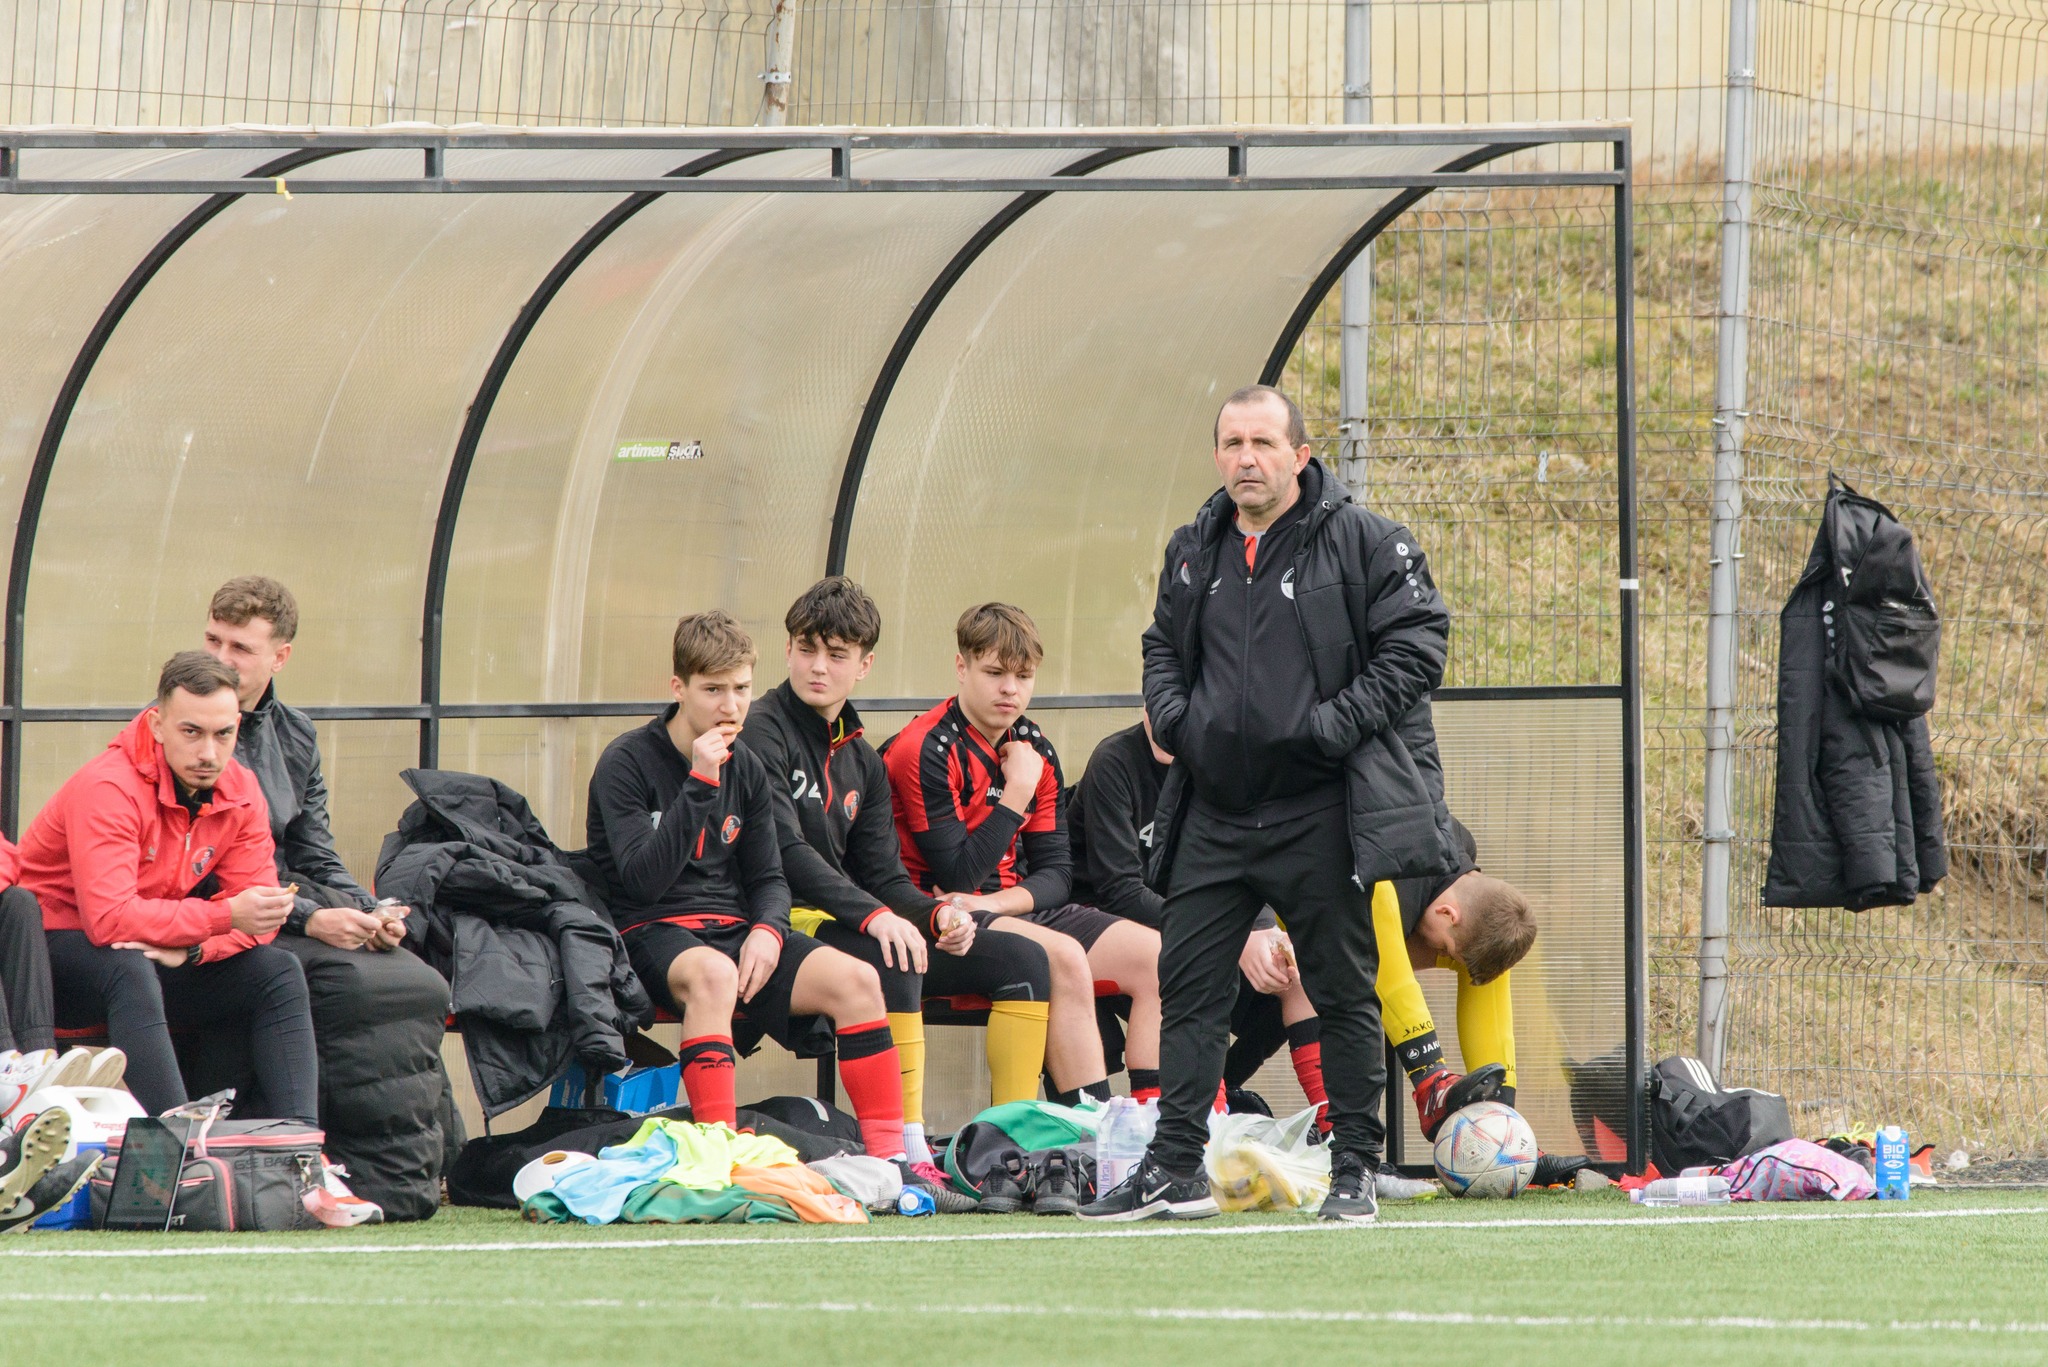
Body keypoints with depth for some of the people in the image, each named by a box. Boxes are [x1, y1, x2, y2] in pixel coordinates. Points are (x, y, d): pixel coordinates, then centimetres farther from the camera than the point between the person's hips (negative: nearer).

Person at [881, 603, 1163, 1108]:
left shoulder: (1035, 752, 10)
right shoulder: (926, 750, -12)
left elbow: (1055, 872, 6)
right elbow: (958, 876, -16)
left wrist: (996, 902, -14)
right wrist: (1016, 794, -14)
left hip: (1014, 909, 8)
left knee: (1153, 955, -11)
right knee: (1063, 956, -34)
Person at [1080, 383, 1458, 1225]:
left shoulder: (1363, 543, -5)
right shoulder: (1192, 553, 13)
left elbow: (1415, 645, -8)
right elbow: (1164, 645, 26)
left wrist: (1334, 725, -16)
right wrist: (1169, 711, 6)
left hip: (1319, 814, -5)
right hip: (1215, 812, 5)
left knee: (1343, 991, 1)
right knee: (1190, 985, 4)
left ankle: (1355, 1171, 8)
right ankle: (1175, 1169, 8)